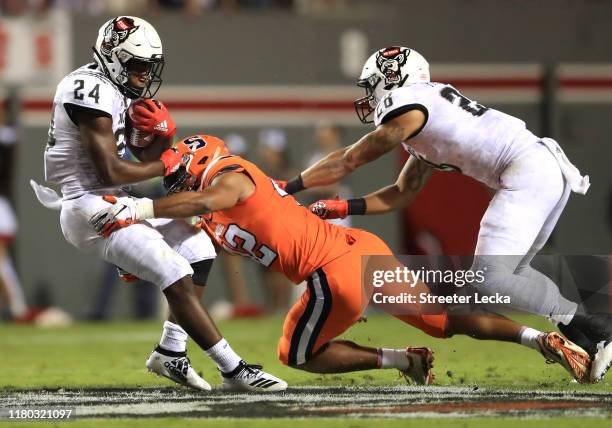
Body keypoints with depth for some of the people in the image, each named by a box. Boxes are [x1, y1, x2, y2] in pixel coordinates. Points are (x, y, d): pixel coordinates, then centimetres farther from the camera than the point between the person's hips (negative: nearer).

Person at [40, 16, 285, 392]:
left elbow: (148, 155, 18)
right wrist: (167, 164, -7)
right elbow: (110, 171, -23)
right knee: (177, 279, -16)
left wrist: (163, 133, -5)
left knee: (198, 248, 14)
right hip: (90, 209, -11)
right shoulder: (93, 93, -19)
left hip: (113, 204, 11)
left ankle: (170, 353, 14)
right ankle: (234, 370, -12)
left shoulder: (119, 93, 13)